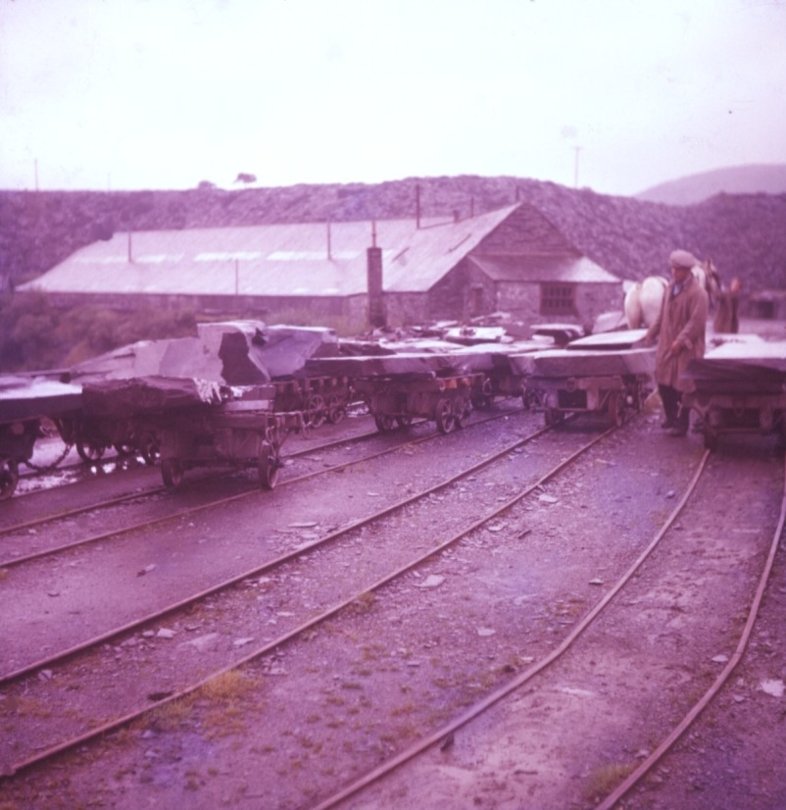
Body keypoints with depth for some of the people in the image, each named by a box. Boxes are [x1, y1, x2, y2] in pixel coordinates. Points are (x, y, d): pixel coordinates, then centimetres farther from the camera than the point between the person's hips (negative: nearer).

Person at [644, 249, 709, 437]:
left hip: (686, 349, -7)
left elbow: (696, 322, -20)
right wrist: (651, 335, 17)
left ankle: (681, 425, 10)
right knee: (663, 383, 12)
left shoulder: (697, 293, -14)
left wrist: (681, 341, -24)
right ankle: (671, 417, 30)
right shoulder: (671, 287, 11)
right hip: (667, 344, 7)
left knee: (681, 387, -1)